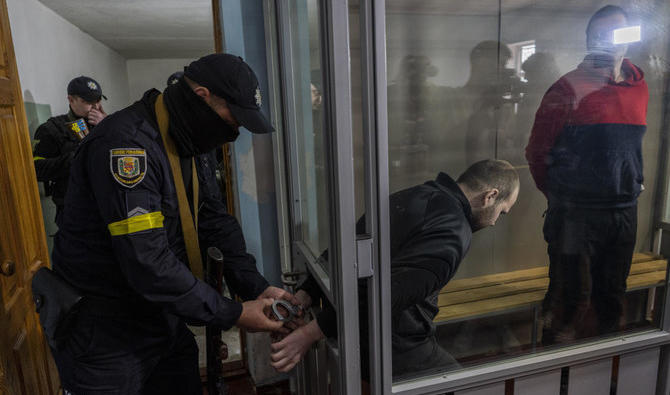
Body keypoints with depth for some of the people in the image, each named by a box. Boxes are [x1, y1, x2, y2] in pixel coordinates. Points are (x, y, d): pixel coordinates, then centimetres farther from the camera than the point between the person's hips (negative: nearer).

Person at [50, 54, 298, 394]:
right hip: (106, 328, -7)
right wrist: (233, 314, -24)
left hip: (165, 316, 8)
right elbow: (147, 263, -32)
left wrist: (256, 288, -8)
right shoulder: (126, 143, -28)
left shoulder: (195, 145, 1)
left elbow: (216, 223, 3)